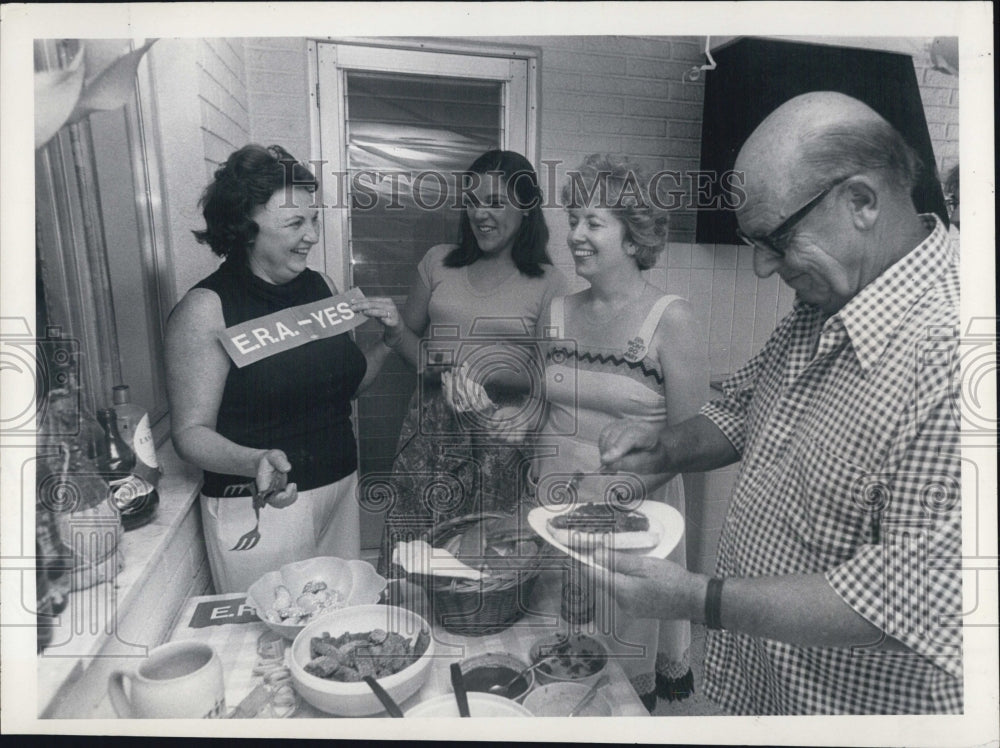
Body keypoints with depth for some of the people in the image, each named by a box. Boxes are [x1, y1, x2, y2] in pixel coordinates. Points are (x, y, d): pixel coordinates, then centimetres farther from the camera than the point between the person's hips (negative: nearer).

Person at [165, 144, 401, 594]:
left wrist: (389, 339, 1)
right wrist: (255, 463, -33)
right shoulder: (205, 309, -13)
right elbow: (190, 432, -15)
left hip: (339, 491, 6)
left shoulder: (320, 287, 5)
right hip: (260, 509, -6)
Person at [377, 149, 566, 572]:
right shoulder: (439, 262, 10)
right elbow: (406, 331, 19)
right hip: (430, 427, 3)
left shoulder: (548, 285, 0)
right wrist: (426, 364, -2)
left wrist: (489, 383, -17)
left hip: (501, 433, -2)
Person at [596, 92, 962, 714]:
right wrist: (666, 448, -6)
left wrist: (700, 600, -27)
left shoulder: (948, 356, -30)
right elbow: (744, 408, 13)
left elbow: (918, 599, -31)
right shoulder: (818, 309, -2)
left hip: (848, 707, -7)